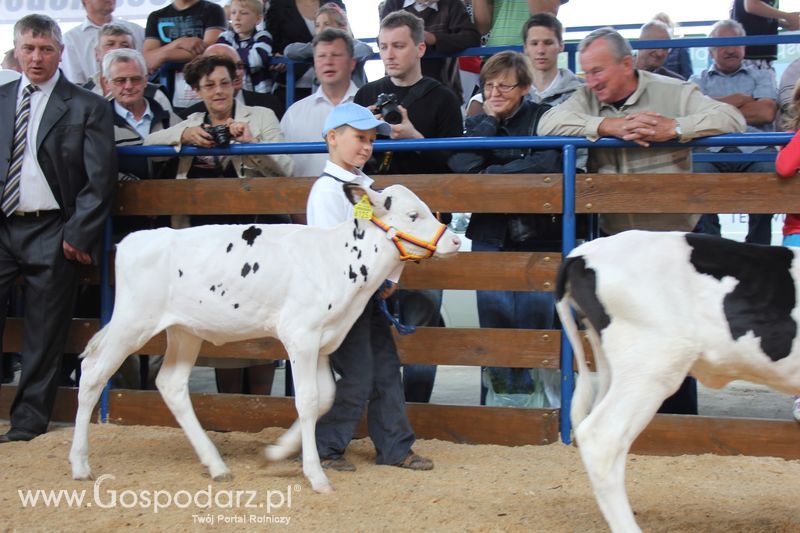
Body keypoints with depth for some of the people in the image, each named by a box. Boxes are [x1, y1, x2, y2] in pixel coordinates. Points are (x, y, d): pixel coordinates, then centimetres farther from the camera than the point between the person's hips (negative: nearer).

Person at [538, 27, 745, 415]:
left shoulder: (672, 93, -5)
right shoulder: (587, 99, 5)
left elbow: (731, 119, -14)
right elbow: (548, 124, -11)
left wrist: (674, 128, -27)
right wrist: (608, 127, -21)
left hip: (672, 239, -3)